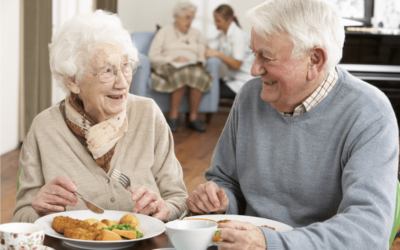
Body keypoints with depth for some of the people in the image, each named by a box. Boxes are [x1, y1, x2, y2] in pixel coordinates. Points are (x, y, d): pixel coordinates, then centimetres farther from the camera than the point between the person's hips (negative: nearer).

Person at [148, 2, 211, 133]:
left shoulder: (196, 33, 25)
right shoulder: (165, 31, 13)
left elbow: (202, 57, 17)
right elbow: (153, 55, 2)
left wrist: (198, 62, -8)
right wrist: (173, 60, -11)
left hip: (192, 67, 3)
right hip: (168, 67, -3)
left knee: (199, 75, -36)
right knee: (182, 75, -40)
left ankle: (193, 117, -27)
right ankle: (173, 117, -29)